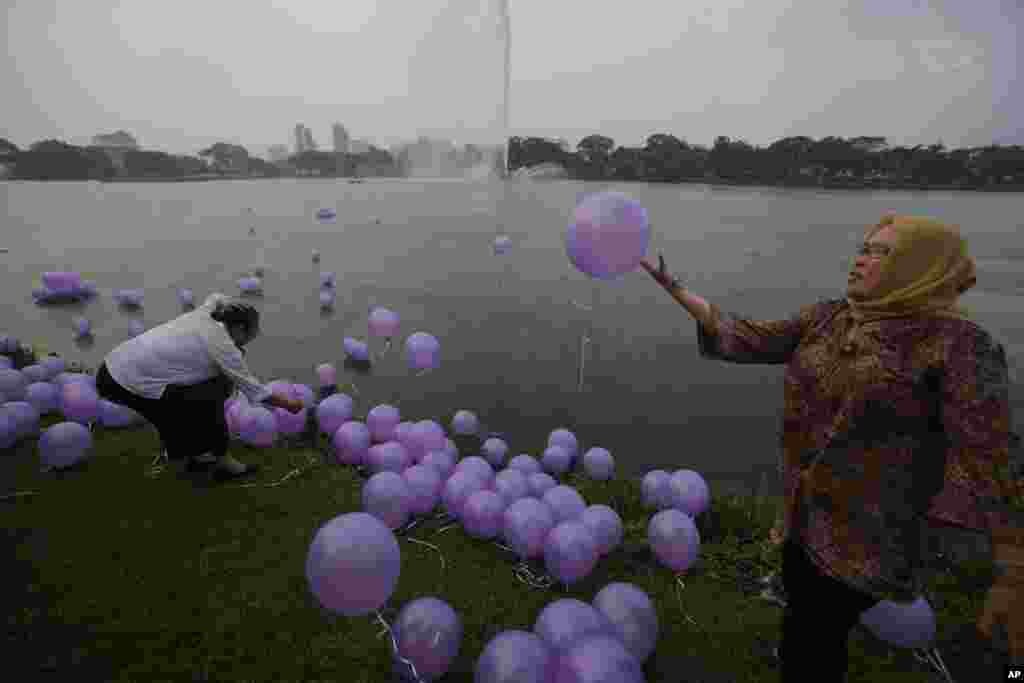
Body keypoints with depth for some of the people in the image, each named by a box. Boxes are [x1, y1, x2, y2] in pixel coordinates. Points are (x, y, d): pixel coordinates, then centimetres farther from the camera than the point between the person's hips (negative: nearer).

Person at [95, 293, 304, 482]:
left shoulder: (202, 315, 7)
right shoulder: (222, 346, -12)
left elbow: (217, 298, 34)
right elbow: (255, 391, -5)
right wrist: (289, 404, 6)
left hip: (110, 369, 9)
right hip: (129, 386, -9)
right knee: (209, 399, -4)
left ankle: (194, 454, 33)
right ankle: (223, 462, 10)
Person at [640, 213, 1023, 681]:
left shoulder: (957, 342, -17)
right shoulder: (826, 318, 0)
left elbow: (983, 461, -18)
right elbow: (747, 340, -3)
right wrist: (675, 289, -8)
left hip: (868, 527, -5)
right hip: (805, 507, 6)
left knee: (812, 642, 10)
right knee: (804, 621, 26)